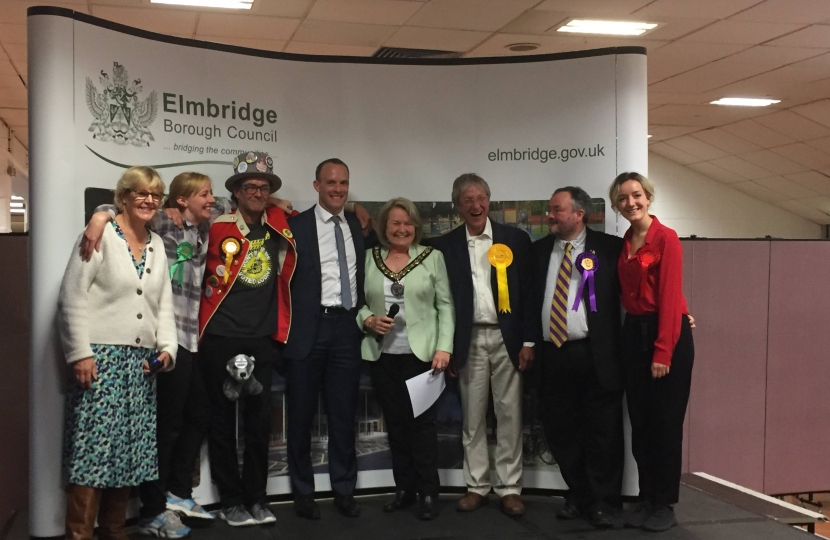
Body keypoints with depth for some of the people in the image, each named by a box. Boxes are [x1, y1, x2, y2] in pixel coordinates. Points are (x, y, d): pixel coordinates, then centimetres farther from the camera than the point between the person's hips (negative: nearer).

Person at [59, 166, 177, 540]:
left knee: (128, 451, 9)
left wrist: (167, 347, 2)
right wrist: (80, 354, -15)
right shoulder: (100, 236, -3)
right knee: (93, 448, -9)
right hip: (100, 358, -6)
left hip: (141, 363, 6)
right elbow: (72, 298, -9)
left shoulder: (157, 246, 17)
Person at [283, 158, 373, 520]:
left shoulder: (357, 226, 11)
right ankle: (303, 491, 18)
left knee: (344, 414, 9)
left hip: (347, 327, 4)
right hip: (310, 327, -3)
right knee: (301, 414, 7)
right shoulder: (297, 226, -3)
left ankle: (344, 490, 19)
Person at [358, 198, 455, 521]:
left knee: (423, 423, -2)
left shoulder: (432, 257, 2)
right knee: (395, 424, 8)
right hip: (382, 355, 3)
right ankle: (404, 489, 18)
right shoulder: (370, 258, 8)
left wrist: (444, 347, -9)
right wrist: (368, 320, -10)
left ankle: (428, 494, 8)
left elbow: (445, 306, 0)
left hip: (421, 354, -2)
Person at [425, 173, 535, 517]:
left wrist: (529, 340, -4)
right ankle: (476, 486, 17)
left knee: (510, 415, 3)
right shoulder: (444, 245, 4)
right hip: (469, 341, 1)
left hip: (507, 338, -1)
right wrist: (445, 346, -2)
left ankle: (510, 488, 11)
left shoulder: (516, 239, 3)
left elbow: (529, 291, 2)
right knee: (472, 417, 7)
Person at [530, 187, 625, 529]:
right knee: (560, 431, 11)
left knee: (602, 433, 2)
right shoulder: (539, 250, 11)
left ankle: (603, 502, 15)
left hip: (595, 355, -4)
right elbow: (528, 296, 13)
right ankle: (578, 495, 27)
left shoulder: (609, 247, -1)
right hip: (552, 355, 4)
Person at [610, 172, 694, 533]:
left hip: (668, 333, -6)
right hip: (633, 333, 7)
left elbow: (670, 296, -15)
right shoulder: (623, 244, 11)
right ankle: (646, 499, 21)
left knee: (666, 422, 1)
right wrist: (634, 335, -2)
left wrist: (662, 352, -18)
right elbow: (628, 292, 11)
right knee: (639, 422, 10)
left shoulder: (666, 238, -11)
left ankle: (665, 504, 12)